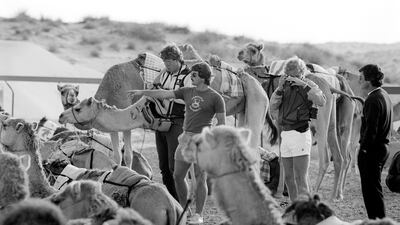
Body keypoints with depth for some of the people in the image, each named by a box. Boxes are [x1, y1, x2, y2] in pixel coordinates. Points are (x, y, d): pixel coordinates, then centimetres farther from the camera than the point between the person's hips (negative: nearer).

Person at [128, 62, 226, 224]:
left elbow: (221, 123, -3)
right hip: (186, 137, 6)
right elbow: (164, 94, 8)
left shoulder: (215, 98, -4)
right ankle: (182, 209, 21)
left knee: (200, 178, -5)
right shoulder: (187, 92, 10)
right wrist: (142, 92, 3)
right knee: (178, 175, 7)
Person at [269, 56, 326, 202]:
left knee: (300, 179, -12)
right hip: (285, 134, 7)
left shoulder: (308, 85, -4)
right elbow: (272, 106, 1)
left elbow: (322, 102, -22)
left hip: (300, 134, -7)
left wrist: (304, 85, -27)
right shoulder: (285, 86, 11)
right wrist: (280, 88, -12)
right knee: (289, 178, 11)